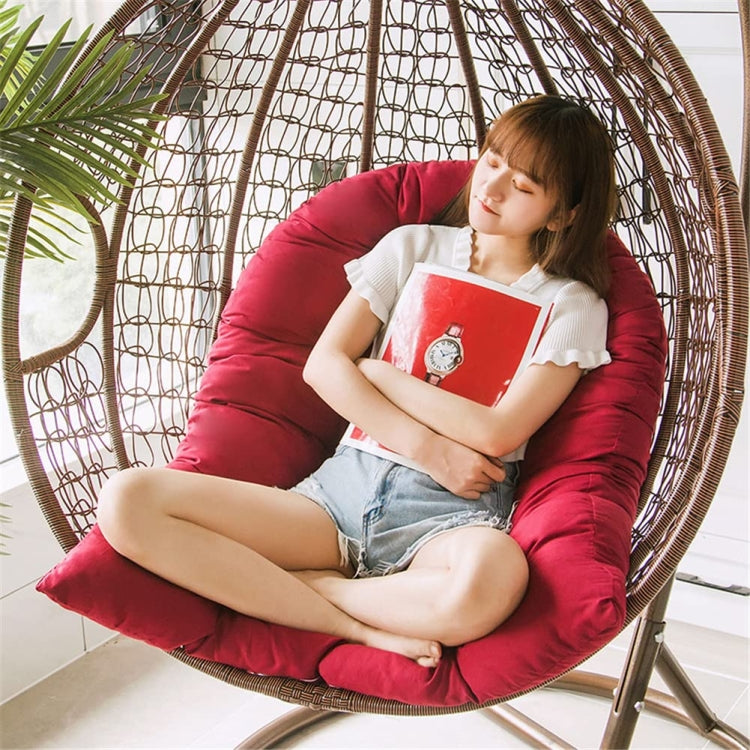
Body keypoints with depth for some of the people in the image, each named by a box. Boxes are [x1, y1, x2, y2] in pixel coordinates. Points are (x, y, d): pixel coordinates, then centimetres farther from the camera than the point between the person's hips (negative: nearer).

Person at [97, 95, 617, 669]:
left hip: (452, 512, -3)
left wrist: (375, 371, 0)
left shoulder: (574, 305, 6)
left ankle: (284, 587, -16)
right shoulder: (414, 246, 14)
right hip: (348, 480, 3)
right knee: (128, 500, -19)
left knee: (493, 580, -43)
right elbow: (324, 364, 3)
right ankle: (363, 629, -18)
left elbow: (497, 433, -8)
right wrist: (427, 448, -8)